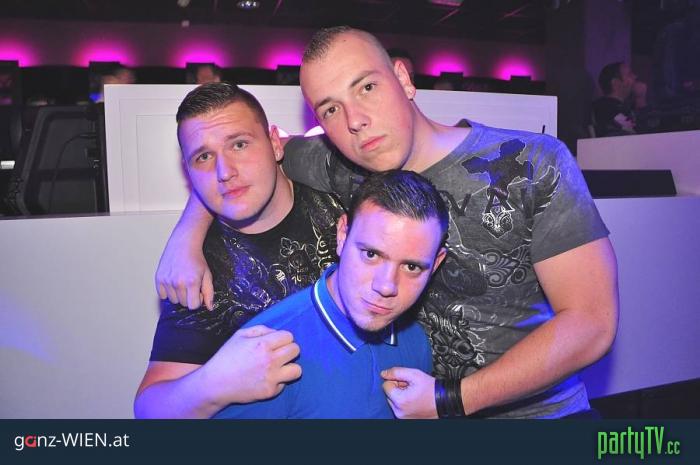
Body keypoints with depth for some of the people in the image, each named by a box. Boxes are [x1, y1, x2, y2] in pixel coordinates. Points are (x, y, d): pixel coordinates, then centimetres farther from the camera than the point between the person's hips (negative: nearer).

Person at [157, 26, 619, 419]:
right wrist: (187, 236, -7)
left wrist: (451, 398, -16)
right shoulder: (341, 171, -7)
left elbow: (591, 324, -14)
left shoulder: (534, 165, -13)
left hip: (537, 408, -1)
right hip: (416, 404, 2)